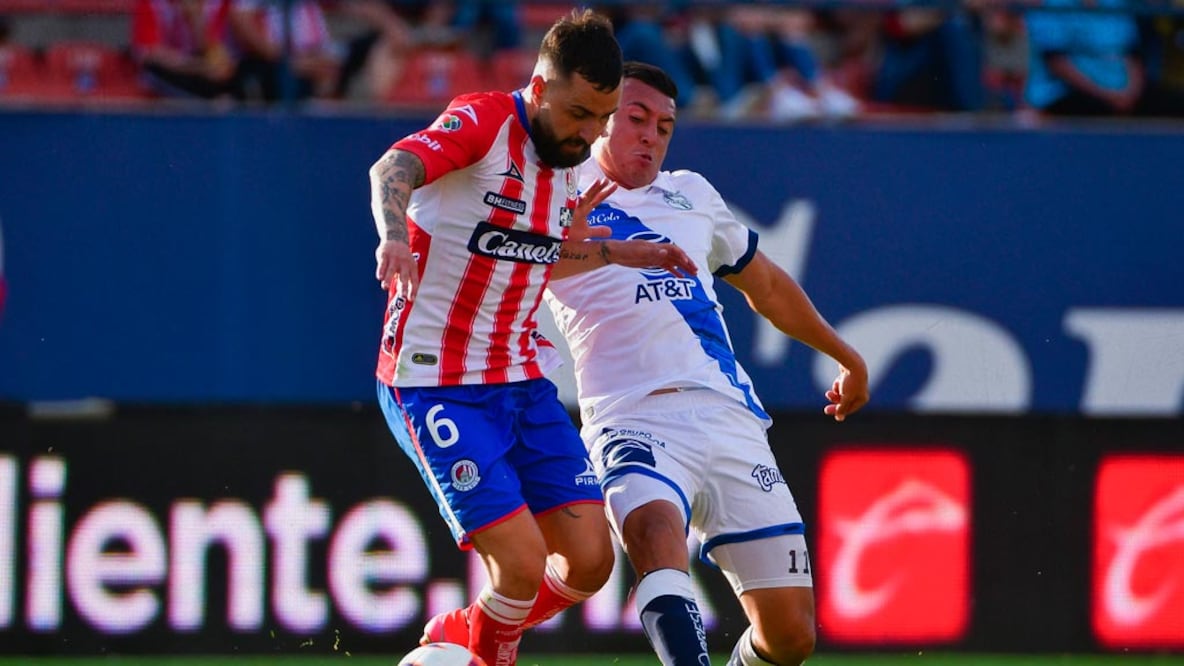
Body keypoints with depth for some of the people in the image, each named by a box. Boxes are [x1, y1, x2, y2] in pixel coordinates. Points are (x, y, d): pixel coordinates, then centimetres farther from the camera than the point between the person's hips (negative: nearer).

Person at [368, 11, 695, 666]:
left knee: (589, 561, 1)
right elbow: (393, 169, -34)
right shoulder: (485, 120, -14)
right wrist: (395, 234, -53)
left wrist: (616, 253, 22)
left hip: (524, 382, 8)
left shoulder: (565, 157, 9)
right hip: (436, 385, -8)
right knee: (523, 566, -17)